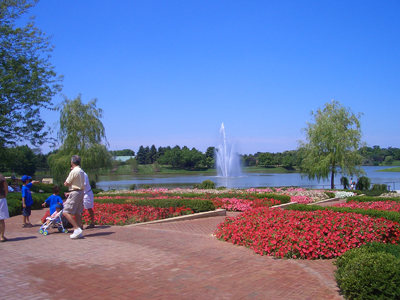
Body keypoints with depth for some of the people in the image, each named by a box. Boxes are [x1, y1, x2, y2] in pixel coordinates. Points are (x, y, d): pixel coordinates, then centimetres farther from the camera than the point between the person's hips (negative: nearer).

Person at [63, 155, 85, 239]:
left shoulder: (73, 172, -15)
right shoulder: (81, 171, 12)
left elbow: (66, 184, -9)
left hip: (75, 193, -9)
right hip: (81, 192, 9)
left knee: (66, 212, -6)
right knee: (78, 213, 12)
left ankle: (77, 229, -13)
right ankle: (79, 232, 13)